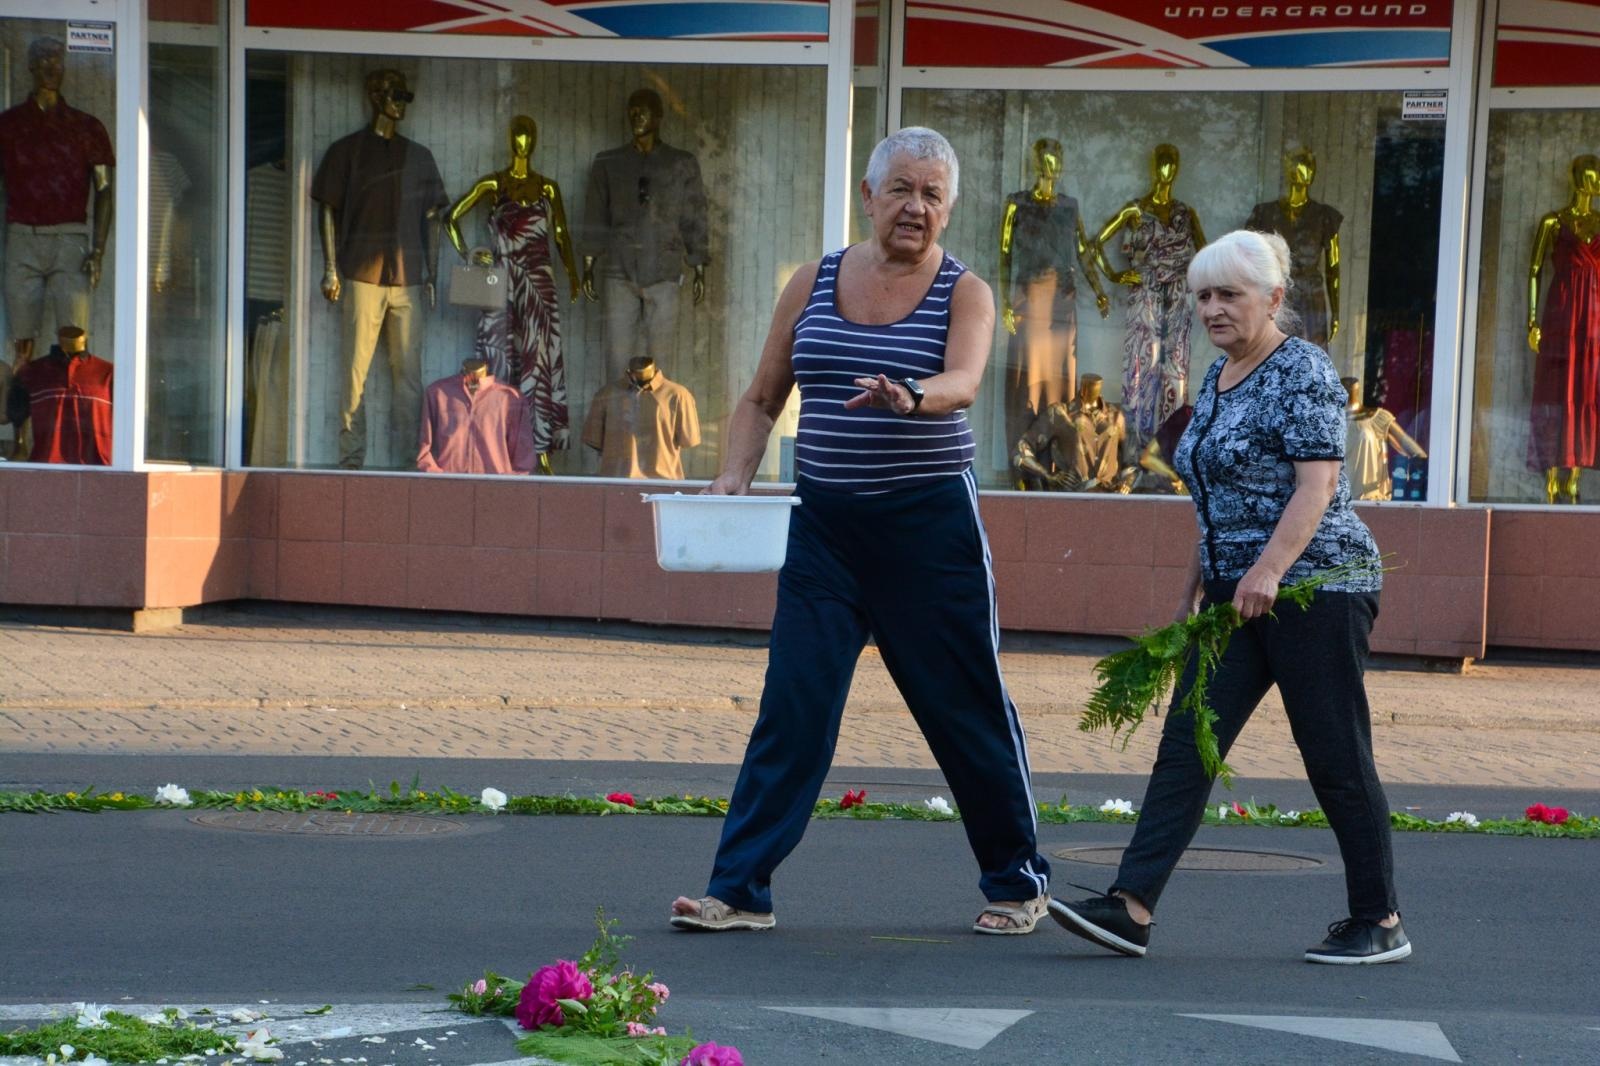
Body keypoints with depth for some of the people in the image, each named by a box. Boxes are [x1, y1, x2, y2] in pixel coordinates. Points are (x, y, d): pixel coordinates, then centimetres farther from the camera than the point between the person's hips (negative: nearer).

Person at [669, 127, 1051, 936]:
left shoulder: (964, 293, -1)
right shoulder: (814, 283, 8)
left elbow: (963, 380, -21)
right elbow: (762, 398, 13)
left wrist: (911, 398, -42)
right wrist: (735, 475, -4)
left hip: (931, 523, -2)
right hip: (825, 525, 2)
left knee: (966, 707, 5)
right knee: (791, 707, -3)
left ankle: (1017, 882, 21)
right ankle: (739, 890, 0)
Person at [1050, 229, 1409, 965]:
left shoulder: (1302, 374, -10)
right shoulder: (1217, 379, 15)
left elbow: (1317, 484, -20)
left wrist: (1269, 567, -31)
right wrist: (1192, 586, 22)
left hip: (1314, 585, -8)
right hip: (1235, 595, 8)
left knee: (1336, 760, -2)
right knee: (1186, 746, -2)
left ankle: (1380, 923, 10)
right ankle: (1130, 909, -8)